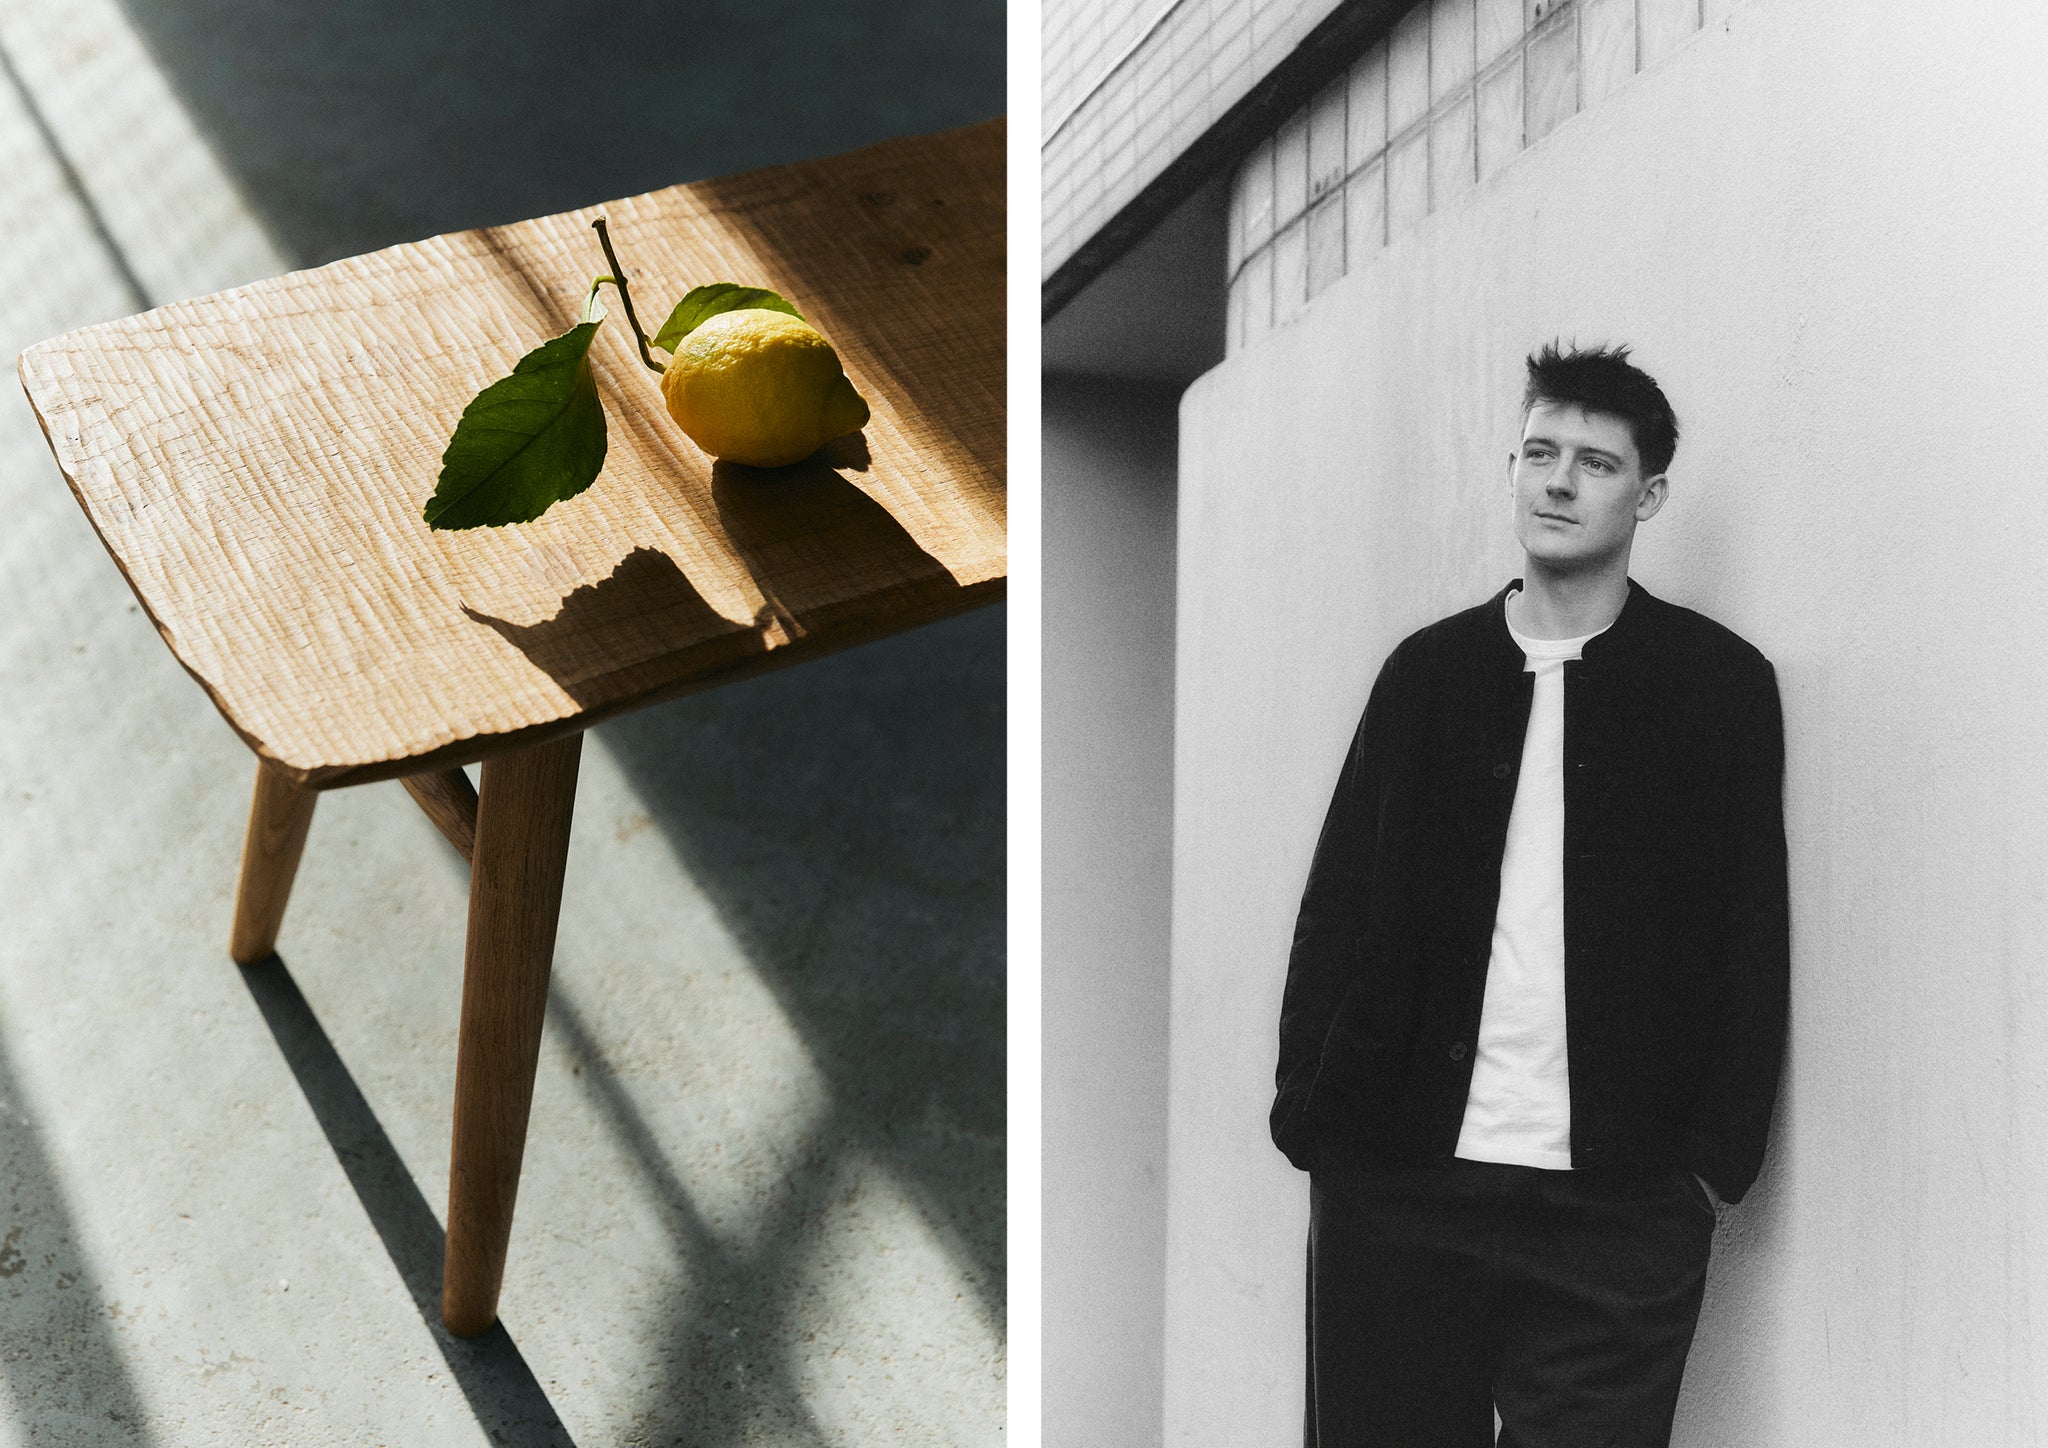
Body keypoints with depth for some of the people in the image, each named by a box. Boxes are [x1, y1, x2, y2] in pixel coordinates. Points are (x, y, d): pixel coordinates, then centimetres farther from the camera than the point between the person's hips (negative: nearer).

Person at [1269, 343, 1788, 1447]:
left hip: (1619, 1219, -2)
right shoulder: (1427, 671, 10)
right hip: (1395, 1191, 2)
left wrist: (1716, 1161, -4)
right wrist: (1313, 1117, 0)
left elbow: (1751, 942, 3)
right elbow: (1339, 907, 8)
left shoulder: (1722, 684, 4)